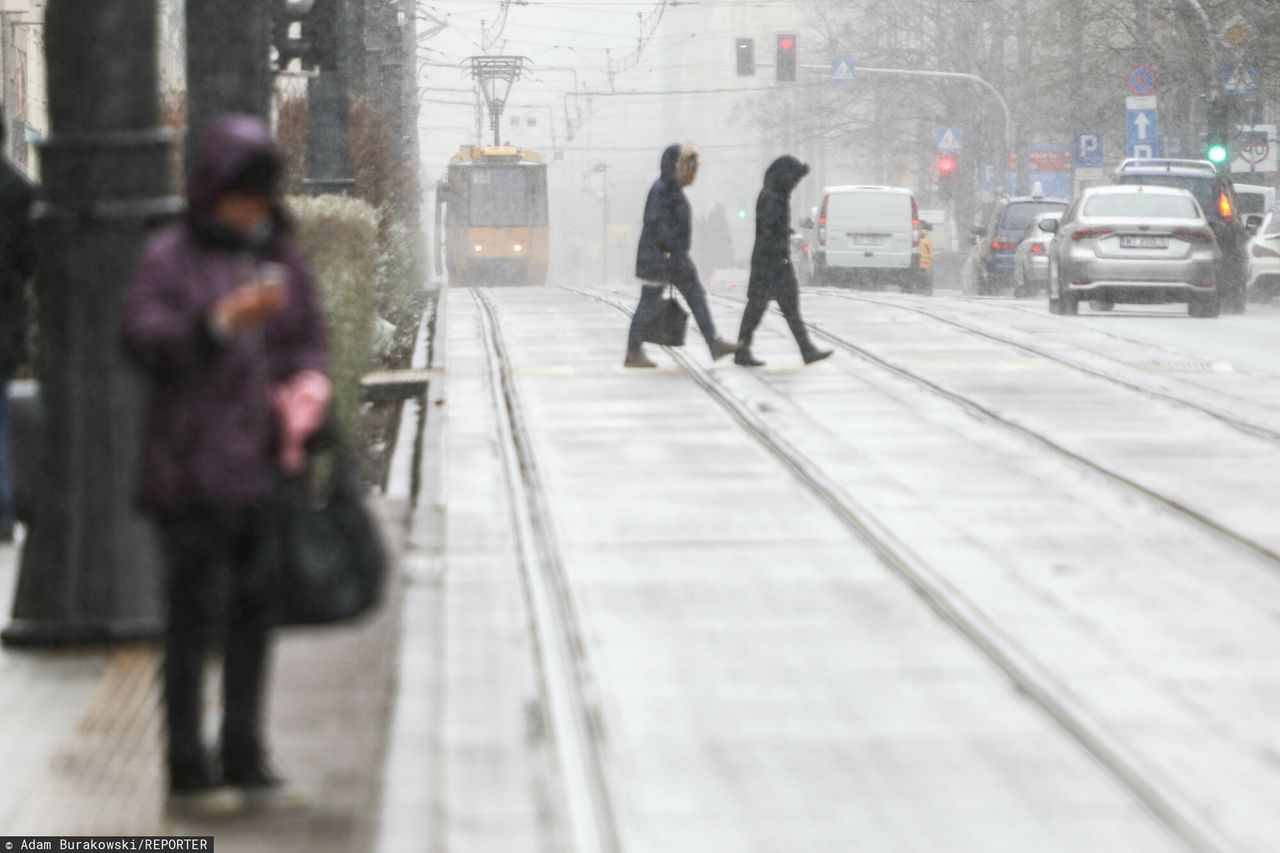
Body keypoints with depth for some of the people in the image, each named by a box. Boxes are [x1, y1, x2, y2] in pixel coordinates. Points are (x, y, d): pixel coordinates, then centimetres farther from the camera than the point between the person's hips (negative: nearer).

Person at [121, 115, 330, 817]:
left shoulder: (279, 257, 13)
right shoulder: (169, 259, -4)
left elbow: (308, 342, 18)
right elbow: (141, 339, -17)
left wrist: (311, 384, -4)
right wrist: (222, 321, -30)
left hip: (263, 467, 6)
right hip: (194, 470, -6)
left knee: (254, 614, 9)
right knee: (195, 615, -5)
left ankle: (245, 764, 18)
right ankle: (188, 774, 2)